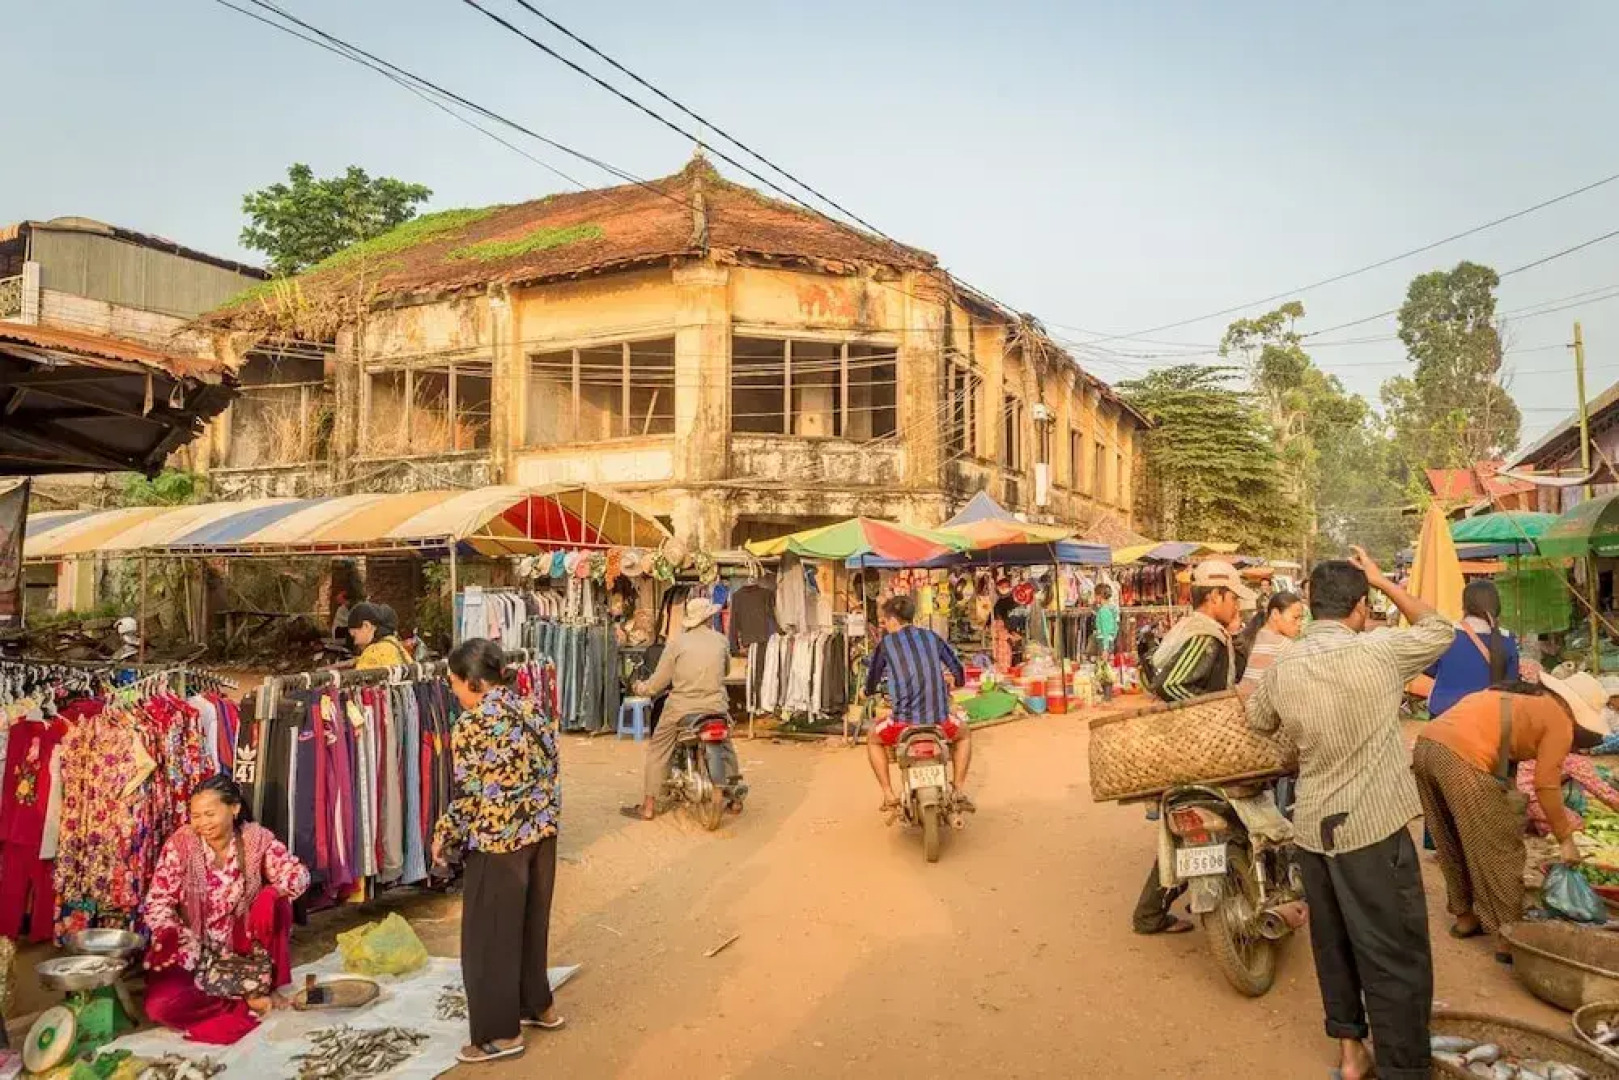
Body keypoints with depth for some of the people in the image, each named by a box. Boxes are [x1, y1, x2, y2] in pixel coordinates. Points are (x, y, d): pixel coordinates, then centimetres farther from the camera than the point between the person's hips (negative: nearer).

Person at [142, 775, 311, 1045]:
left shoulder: (256, 838, -10)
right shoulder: (181, 843, -13)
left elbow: (298, 873, -12)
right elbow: (156, 904, -11)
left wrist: (274, 891, -35)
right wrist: (172, 937, -31)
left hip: (242, 945, 1)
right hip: (191, 946, -1)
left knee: (274, 902, -28)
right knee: (160, 1006, -29)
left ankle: (270, 987, -13)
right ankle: (249, 1002, -12)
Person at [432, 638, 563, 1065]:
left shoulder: (472, 724, -17)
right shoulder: (532, 708, 4)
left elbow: (468, 796, -16)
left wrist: (442, 837, -2)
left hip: (499, 841, -7)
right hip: (542, 831, 8)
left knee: (490, 935, 8)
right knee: (531, 922, 22)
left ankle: (502, 1033, 19)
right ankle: (539, 1006, 37)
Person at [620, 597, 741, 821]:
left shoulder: (677, 641, -4)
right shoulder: (721, 640, 4)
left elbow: (660, 679, -2)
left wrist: (642, 689, 17)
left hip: (681, 708, -2)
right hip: (716, 707, 2)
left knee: (657, 751, 11)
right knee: (726, 747, 25)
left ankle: (648, 806, 11)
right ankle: (735, 796, 27)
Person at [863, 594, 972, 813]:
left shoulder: (886, 643, 6)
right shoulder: (932, 637, 12)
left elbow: (872, 677, 19)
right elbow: (958, 670, 23)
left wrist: (869, 691, 43)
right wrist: (955, 683, 47)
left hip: (904, 721, -2)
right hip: (940, 720, 2)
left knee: (873, 738, 30)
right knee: (963, 735, 36)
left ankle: (889, 796, 22)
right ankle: (960, 792, 24)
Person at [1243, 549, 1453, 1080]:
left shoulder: (1282, 667, 1)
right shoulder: (1377, 651, -14)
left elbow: (1257, 719, 17)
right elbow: (1438, 629, 5)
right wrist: (1383, 582, 10)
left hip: (1312, 827, 6)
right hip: (1373, 827, -6)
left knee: (1333, 944, 19)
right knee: (1396, 960, 5)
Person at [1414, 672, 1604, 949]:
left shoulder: (1517, 697, 31)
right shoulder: (1560, 721, 9)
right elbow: (1546, 785, 7)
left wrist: (1518, 811, 37)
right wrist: (1566, 838, 19)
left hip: (1426, 745, 8)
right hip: (1462, 759, -8)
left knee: (1455, 846, 24)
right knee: (1498, 852, 8)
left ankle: (1465, 916, 36)